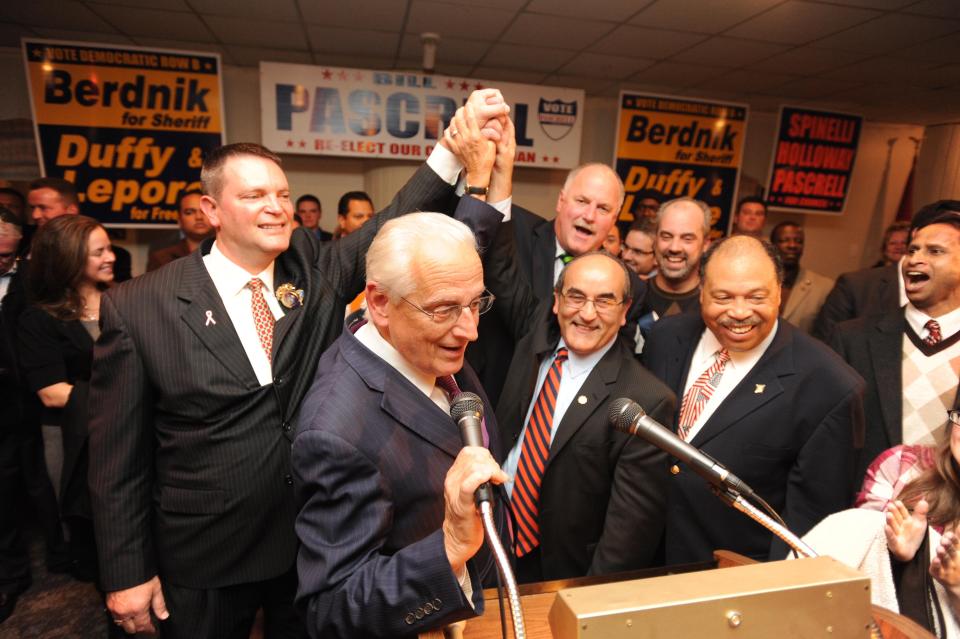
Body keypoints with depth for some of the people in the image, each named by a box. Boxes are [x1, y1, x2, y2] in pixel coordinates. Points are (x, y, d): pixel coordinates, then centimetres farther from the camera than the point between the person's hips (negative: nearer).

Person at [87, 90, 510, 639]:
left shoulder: (318, 272, -5)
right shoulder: (138, 307, -12)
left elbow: (395, 224, -18)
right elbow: (119, 454, -8)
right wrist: (128, 573, -4)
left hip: (318, 546, 3)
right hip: (206, 562, -2)